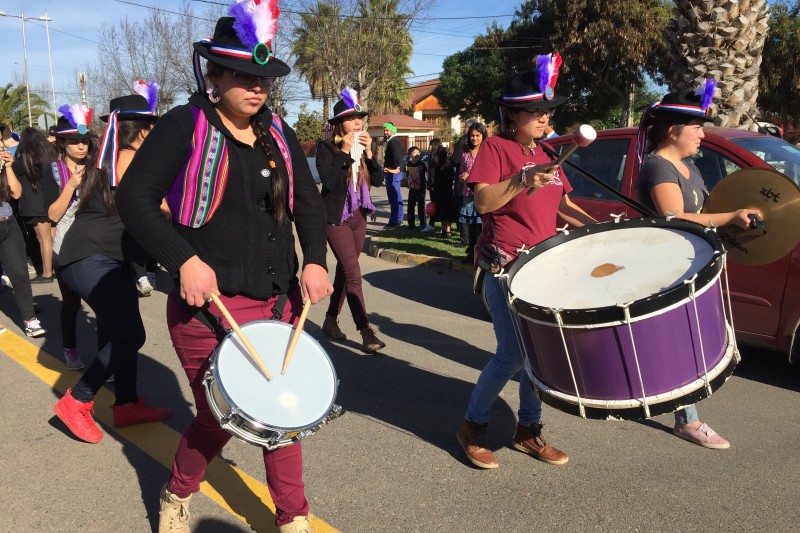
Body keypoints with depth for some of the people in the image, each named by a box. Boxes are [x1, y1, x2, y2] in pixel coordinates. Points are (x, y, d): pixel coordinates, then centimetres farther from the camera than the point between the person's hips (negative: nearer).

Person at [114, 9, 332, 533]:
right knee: (220, 418, 6)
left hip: (279, 301, 5)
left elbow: (309, 203, 12)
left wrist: (314, 260, -5)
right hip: (211, 304, -5)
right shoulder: (185, 125, -7)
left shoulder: (279, 134, 9)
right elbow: (135, 196, -12)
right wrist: (185, 260, -23)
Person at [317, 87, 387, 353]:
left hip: (359, 216, 7)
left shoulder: (363, 146, 8)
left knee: (344, 271, 14)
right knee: (353, 274, -11)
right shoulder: (326, 147, -10)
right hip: (337, 218, -7)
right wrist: (345, 151, -21)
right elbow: (328, 180, -22)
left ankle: (331, 320, 27)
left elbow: (378, 179, 0)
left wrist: (368, 153, -11)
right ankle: (366, 332, -10)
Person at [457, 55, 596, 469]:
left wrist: (594, 225, 8)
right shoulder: (495, 148, -5)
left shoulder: (543, 154, 16)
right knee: (512, 354, -8)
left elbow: (560, 204, 22)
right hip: (506, 268, -7)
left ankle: (528, 429, 25)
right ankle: (473, 426, 13)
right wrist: (524, 180, -28)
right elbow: (483, 202, -16)